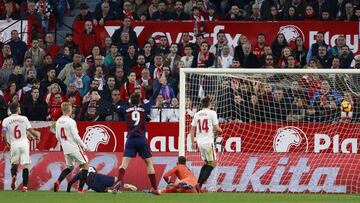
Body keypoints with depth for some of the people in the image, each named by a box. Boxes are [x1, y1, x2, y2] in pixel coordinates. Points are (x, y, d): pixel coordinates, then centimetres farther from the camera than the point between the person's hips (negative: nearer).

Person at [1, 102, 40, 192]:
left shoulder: (6, 120, -1)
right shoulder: (24, 119, -2)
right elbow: (31, 131, -1)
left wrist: (6, 144, 14)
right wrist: (37, 135, 21)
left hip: (14, 145, 1)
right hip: (24, 143, -1)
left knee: (14, 163, 18)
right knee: (25, 165, 1)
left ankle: (13, 176, -12)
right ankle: (25, 186, -5)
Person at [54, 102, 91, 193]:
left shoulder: (58, 122, 5)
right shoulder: (71, 122, -16)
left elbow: (57, 137, 12)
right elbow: (75, 136, -17)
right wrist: (84, 146, -8)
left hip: (66, 149, 7)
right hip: (74, 148, -7)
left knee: (69, 167, 21)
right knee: (85, 165, 4)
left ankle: (58, 182, -1)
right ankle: (80, 188, -3)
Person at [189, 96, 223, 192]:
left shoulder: (197, 114, 9)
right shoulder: (212, 113, -7)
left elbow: (192, 130, 11)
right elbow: (216, 128, -7)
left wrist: (193, 142, 18)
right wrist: (220, 130, 16)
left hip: (200, 142, 6)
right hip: (208, 142, -6)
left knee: (206, 162, 21)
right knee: (212, 163, 1)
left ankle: (198, 183, 13)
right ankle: (199, 184, -13)